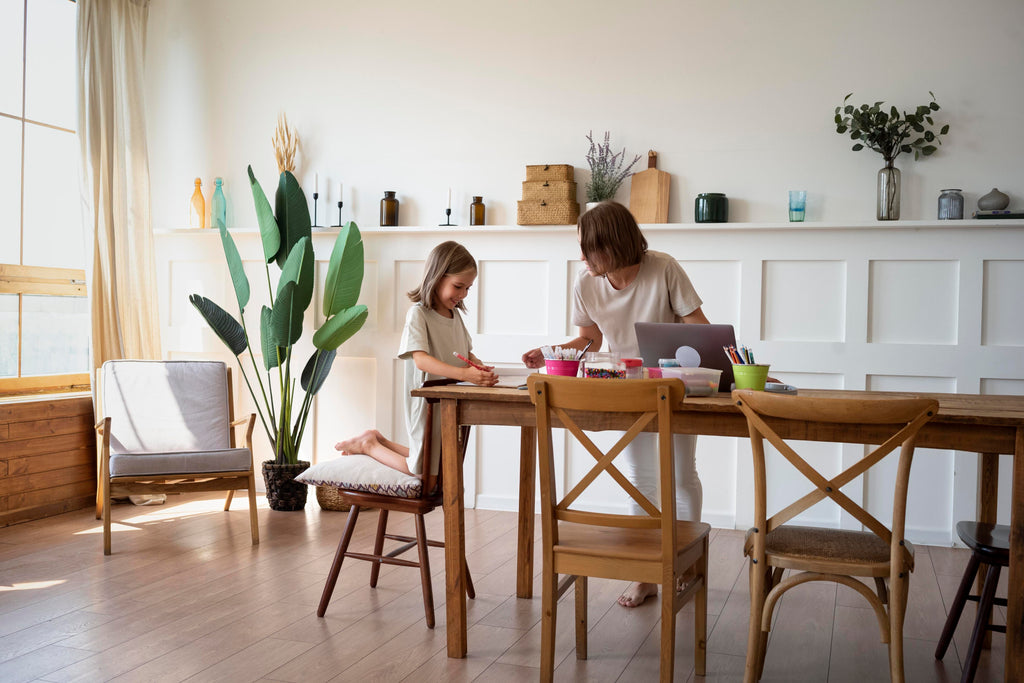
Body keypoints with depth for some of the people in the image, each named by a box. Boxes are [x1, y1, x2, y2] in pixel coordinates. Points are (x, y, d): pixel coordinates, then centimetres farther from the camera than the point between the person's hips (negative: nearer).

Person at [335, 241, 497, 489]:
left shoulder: (455, 314, 9)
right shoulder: (418, 313, -16)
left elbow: (468, 354, 14)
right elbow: (421, 360, -29)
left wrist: (480, 368, -10)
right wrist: (463, 374, -41)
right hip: (426, 404, -8)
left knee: (445, 470, 17)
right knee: (426, 481, -3)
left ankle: (379, 441, 29)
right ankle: (369, 445, 16)